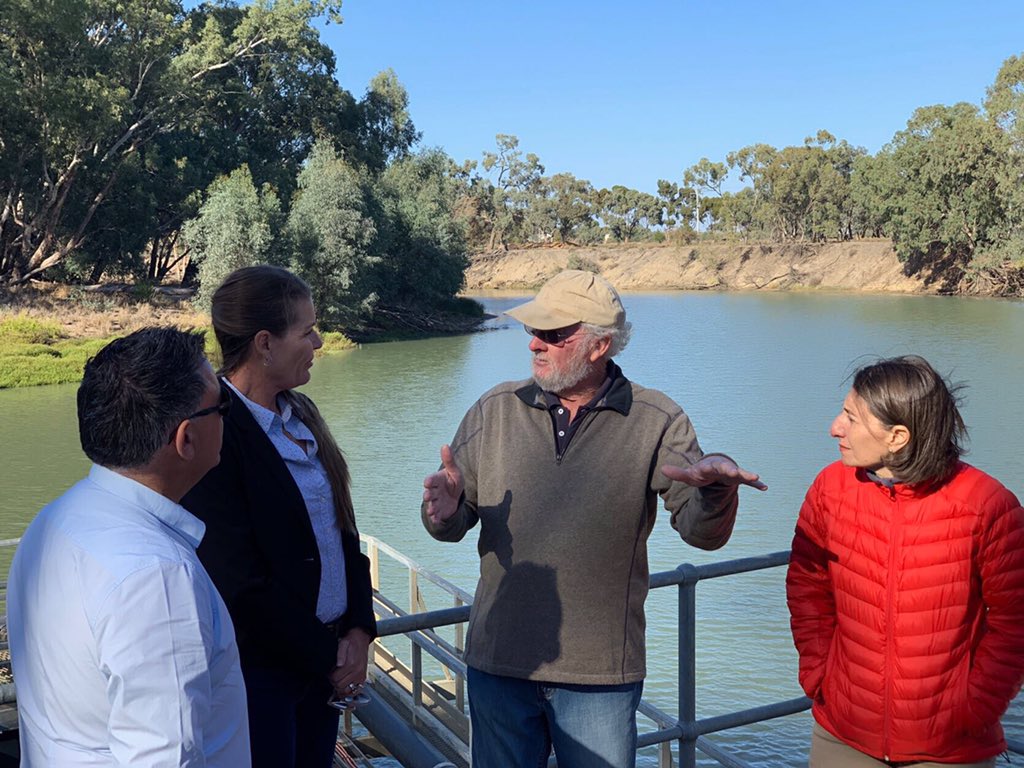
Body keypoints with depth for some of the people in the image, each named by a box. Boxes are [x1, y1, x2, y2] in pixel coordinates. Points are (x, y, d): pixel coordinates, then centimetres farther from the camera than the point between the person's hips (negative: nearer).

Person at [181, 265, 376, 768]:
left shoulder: (300, 413, 5)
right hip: (259, 668, -7)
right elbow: (241, 583, -20)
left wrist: (359, 631, -1)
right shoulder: (214, 430, -19)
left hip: (327, 657, 7)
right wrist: (328, 657, -11)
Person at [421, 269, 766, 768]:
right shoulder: (495, 410, 1)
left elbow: (702, 531, -11)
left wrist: (716, 491, -32)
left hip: (600, 675, -2)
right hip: (498, 662, 2)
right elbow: (454, 522, 3)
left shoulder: (656, 423, -4)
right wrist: (444, 513, -20)